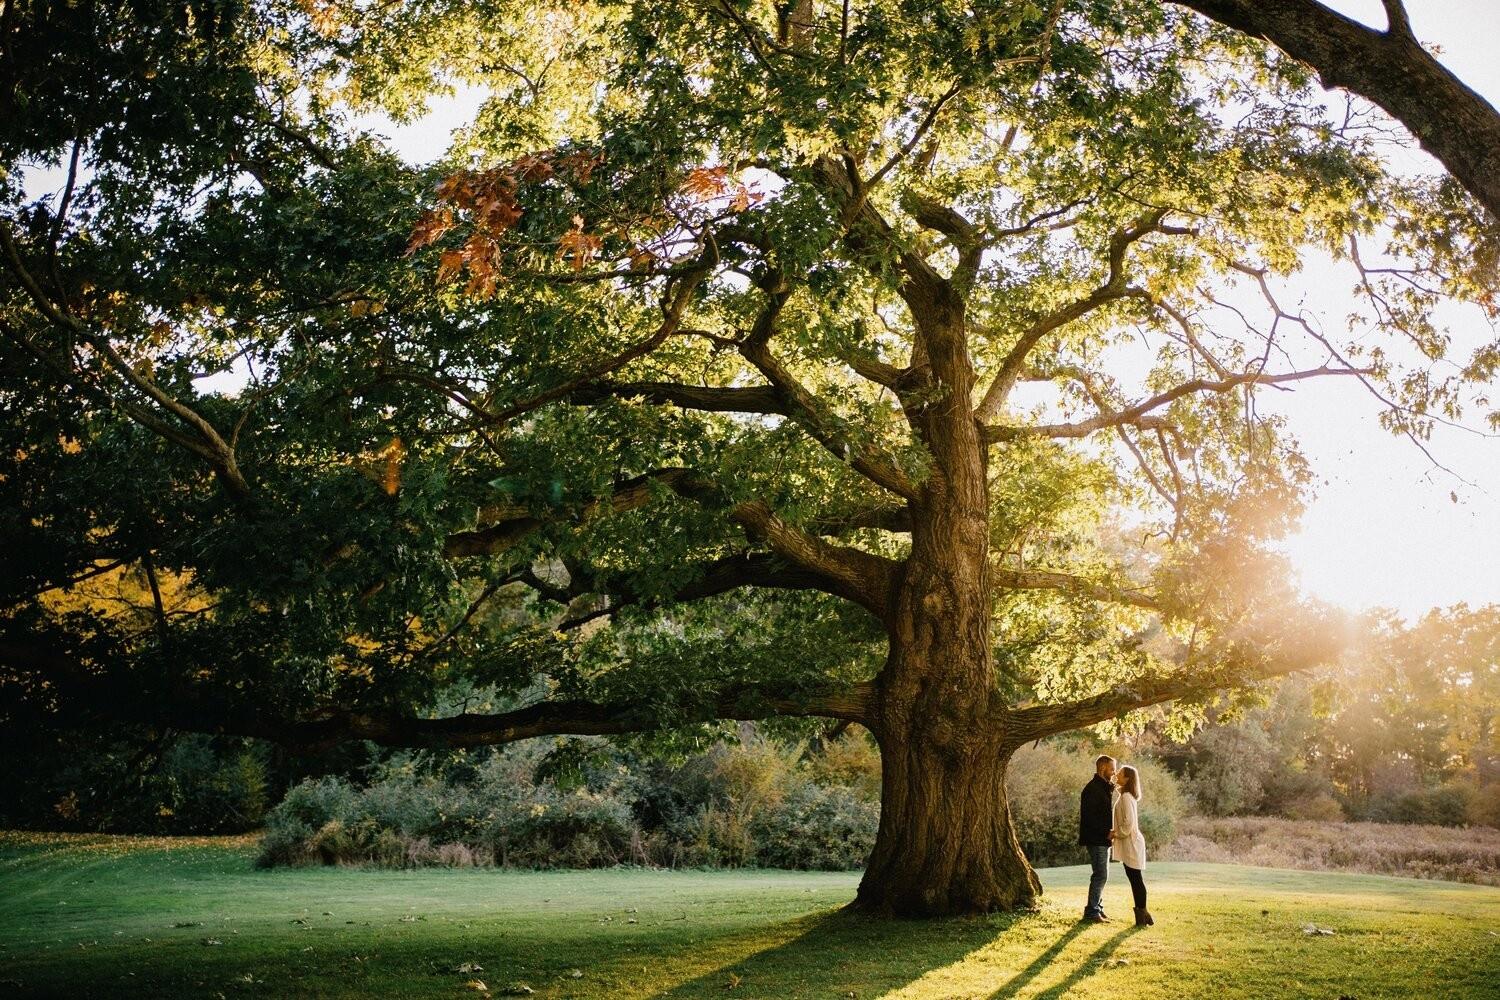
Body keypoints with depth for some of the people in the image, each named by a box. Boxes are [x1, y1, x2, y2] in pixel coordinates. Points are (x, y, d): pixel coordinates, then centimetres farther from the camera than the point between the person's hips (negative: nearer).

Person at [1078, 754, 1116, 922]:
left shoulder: (1103, 788, 18)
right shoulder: (1093, 788, -15)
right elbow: (1090, 816, -21)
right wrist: (1106, 832, -20)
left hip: (1103, 839, 10)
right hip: (1096, 839, -10)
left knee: (1101, 875, 13)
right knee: (1101, 875, -9)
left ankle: (1098, 909, 20)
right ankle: (1092, 912, -5)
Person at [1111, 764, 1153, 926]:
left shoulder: (1126, 797, -17)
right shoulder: (1127, 796, 14)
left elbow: (1128, 824, -22)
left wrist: (1115, 834, -10)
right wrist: (1115, 834, 14)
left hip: (1130, 842, -10)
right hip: (1129, 842, 10)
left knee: (1135, 879, -5)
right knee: (1135, 879, 12)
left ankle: (1142, 917, 0)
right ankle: (1142, 915, 16)